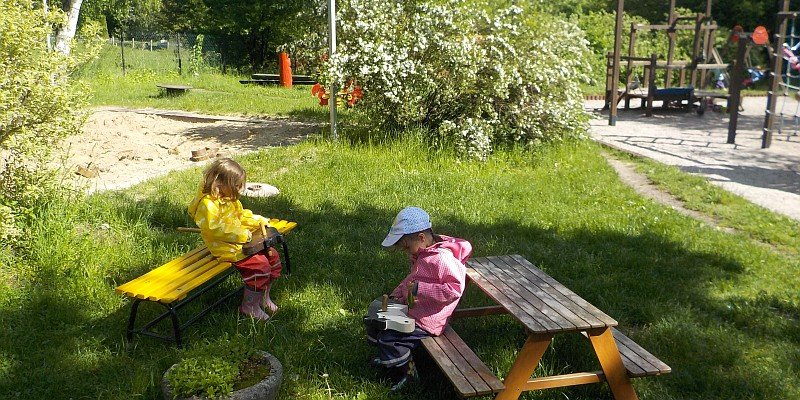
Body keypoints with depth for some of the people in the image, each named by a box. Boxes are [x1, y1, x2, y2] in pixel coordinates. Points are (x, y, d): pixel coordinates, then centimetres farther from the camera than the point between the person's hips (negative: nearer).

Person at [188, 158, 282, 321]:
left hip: (240, 240, 10)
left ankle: (264, 296, 25)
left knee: (272, 255, 7)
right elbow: (215, 228, -29)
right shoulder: (208, 204, -22)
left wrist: (259, 220, 8)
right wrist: (245, 235, -29)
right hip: (225, 248, -10)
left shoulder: (229, 198, 11)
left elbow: (241, 214, 24)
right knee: (260, 265, -21)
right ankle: (250, 306, -2)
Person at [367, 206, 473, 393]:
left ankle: (406, 371, 8)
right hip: (411, 309, 10)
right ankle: (389, 358, 36)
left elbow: (455, 289, -32)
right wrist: (395, 295, 7)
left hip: (426, 321, -10)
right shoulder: (421, 254, 5)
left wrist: (420, 289, -32)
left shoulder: (442, 259, -28)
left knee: (387, 340, -16)